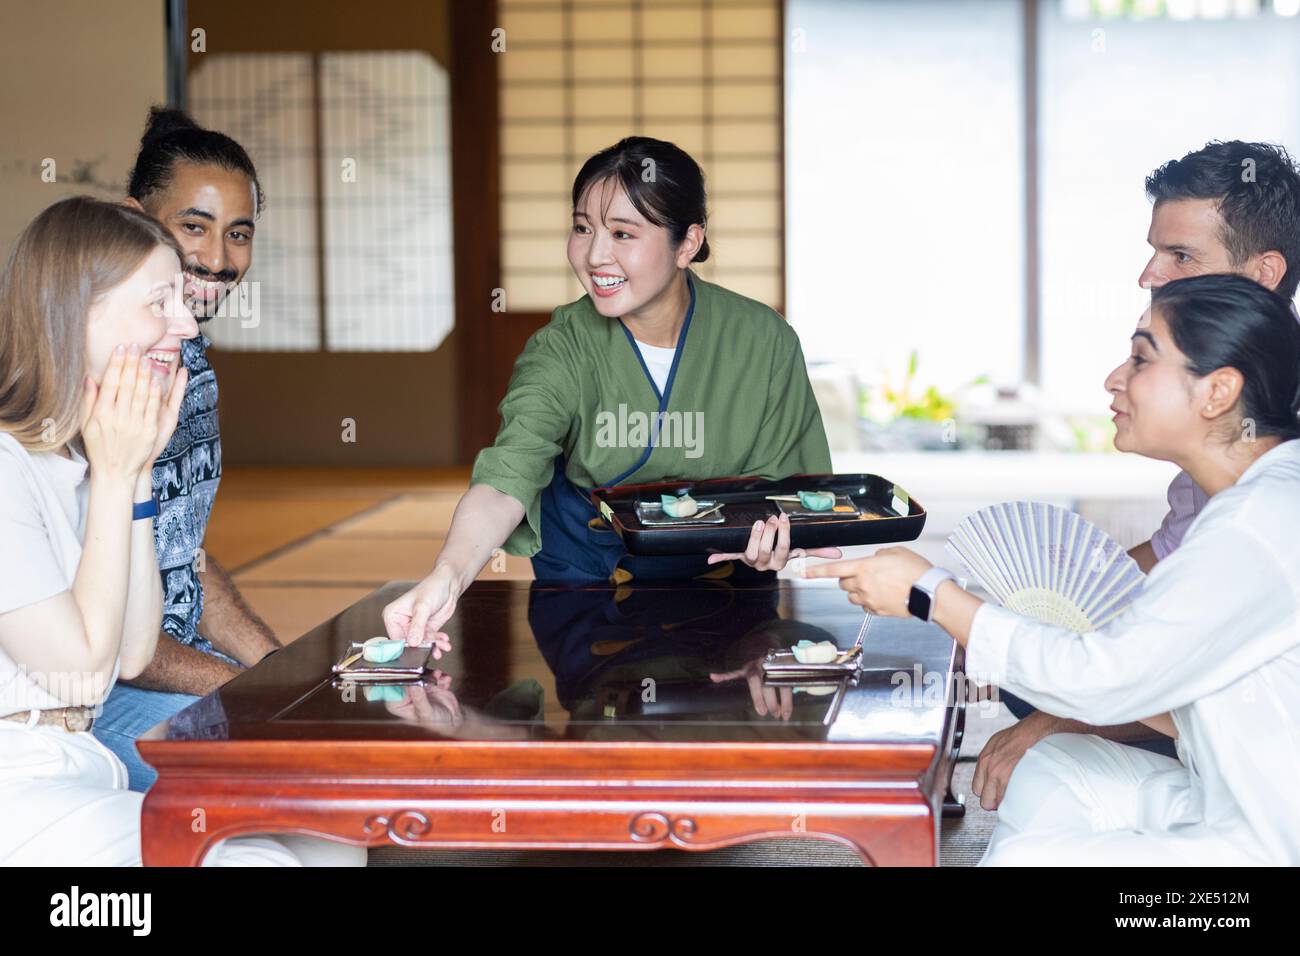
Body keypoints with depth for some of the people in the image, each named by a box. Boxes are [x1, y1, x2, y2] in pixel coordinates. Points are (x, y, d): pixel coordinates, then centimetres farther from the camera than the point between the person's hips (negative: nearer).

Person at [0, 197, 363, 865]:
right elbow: (84, 673, -13)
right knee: (260, 859, -21)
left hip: (79, 767, 9)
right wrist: (116, 476, -11)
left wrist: (139, 471, 2)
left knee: (334, 848, -3)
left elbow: (132, 654, 8)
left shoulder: (73, 454, 13)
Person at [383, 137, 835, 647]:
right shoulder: (563, 348, -15)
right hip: (584, 569, 1)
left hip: (720, 568, -1)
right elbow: (506, 479, -29)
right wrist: (447, 576, -49)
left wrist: (769, 541, -29)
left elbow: (781, 478, -4)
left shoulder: (764, 342, -12)